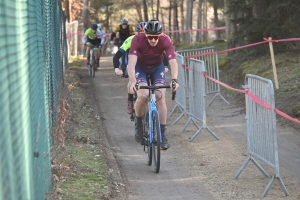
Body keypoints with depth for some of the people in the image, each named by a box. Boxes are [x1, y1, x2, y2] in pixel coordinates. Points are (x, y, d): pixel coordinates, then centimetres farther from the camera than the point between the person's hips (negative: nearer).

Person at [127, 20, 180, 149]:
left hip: (157, 67, 1)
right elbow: (131, 62, -40)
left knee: (160, 96, -16)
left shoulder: (165, 40, -29)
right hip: (140, 67, -1)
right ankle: (138, 124, 1)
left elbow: (173, 62, -35)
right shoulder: (138, 40, -32)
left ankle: (162, 134, -7)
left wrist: (174, 80, -52)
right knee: (143, 95, -25)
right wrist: (133, 81, -55)